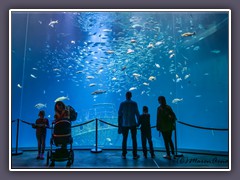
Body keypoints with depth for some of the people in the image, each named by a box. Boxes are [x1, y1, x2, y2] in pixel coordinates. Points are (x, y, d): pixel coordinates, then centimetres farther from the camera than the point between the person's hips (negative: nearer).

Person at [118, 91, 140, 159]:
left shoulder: (122, 104, -2)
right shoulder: (134, 103, -3)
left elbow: (119, 115, -2)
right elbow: (137, 113, -4)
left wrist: (119, 124, 4)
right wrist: (138, 122, 9)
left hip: (124, 124, 1)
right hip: (133, 124, 0)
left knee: (124, 139, 10)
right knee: (134, 139, 7)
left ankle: (124, 154, 14)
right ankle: (135, 155, 11)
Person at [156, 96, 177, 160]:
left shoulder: (159, 108, -13)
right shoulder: (168, 107, 1)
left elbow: (159, 118, -14)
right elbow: (173, 115, 4)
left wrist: (158, 127, -7)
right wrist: (173, 122, 18)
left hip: (164, 127, -5)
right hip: (170, 126, 5)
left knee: (166, 141, 5)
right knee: (170, 140, 19)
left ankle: (168, 155, 13)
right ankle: (173, 153, 25)